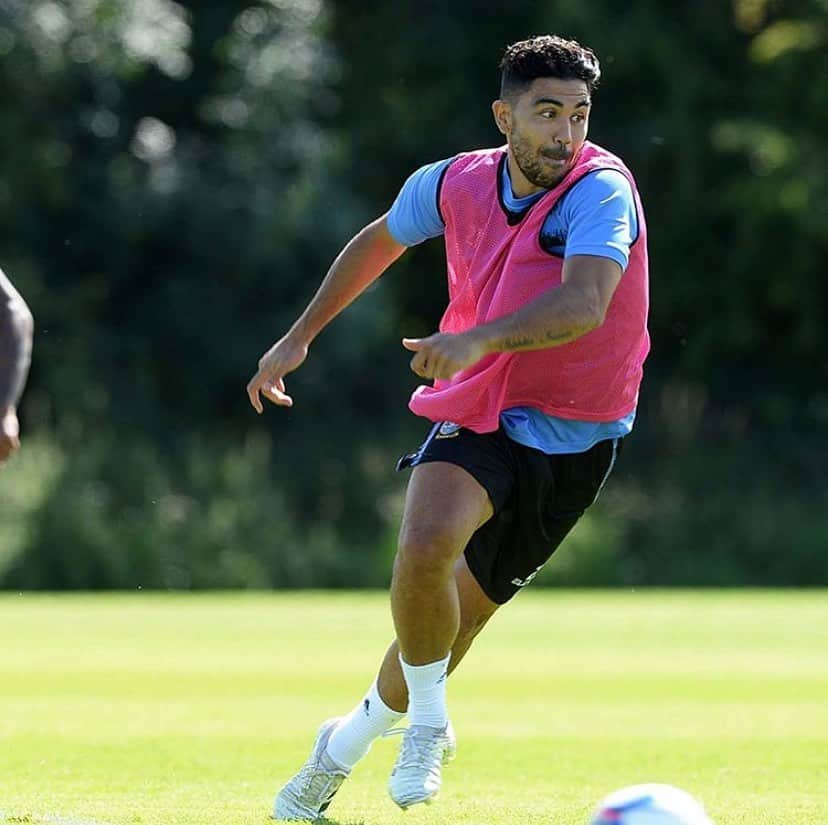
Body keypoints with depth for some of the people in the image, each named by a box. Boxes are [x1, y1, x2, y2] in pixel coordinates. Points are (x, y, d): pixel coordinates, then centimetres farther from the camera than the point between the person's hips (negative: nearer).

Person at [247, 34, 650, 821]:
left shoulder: (601, 191, -20)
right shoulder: (451, 185, -4)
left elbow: (583, 304, -37)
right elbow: (380, 240, 19)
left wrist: (477, 340, -52)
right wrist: (299, 335, 19)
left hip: (571, 436, -2)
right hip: (473, 412, 2)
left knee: (456, 616, 5)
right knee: (425, 547, -28)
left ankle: (351, 740, 32)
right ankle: (426, 721, -4)